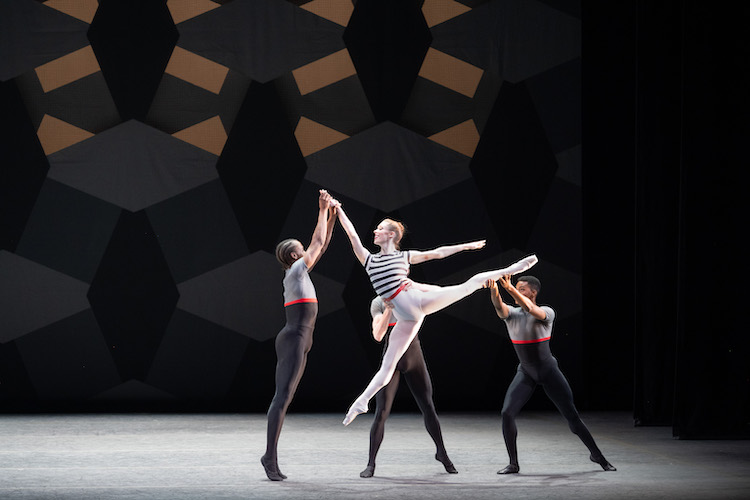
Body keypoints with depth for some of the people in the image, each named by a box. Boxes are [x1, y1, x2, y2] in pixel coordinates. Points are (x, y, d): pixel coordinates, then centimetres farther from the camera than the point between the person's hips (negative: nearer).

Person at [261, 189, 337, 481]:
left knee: (284, 398, 5)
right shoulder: (296, 270, -5)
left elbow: (322, 245, 24)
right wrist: (323, 211, 7)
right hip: (294, 340, -10)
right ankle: (270, 457, -21)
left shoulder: (299, 272, 19)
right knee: (283, 396, -15)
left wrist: (332, 215, 20)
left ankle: (270, 458, 2)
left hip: (297, 343, 10)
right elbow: (318, 243, -3)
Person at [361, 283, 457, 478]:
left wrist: (417, 286, -36)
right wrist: (389, 309, -26)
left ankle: (442, 453, 25)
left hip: (414, 359, 1)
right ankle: (371, 463, -2)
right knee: (381, 413, -9)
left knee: (428, 408, 5)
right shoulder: (378, 303, -4)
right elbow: (378, 335, -15)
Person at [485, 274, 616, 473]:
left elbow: (531, 309, -36)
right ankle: (513, 464, -4)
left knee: (572, 416, -3)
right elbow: (499, 307, -28)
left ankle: (597, 455, 17)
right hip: (525, 372, 3)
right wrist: (493, 291, -50)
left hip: (548, 371, -3)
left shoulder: (547, 313, -14)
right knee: (507, 413, -16)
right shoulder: (511, 314, -4)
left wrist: (510, 289, -48)